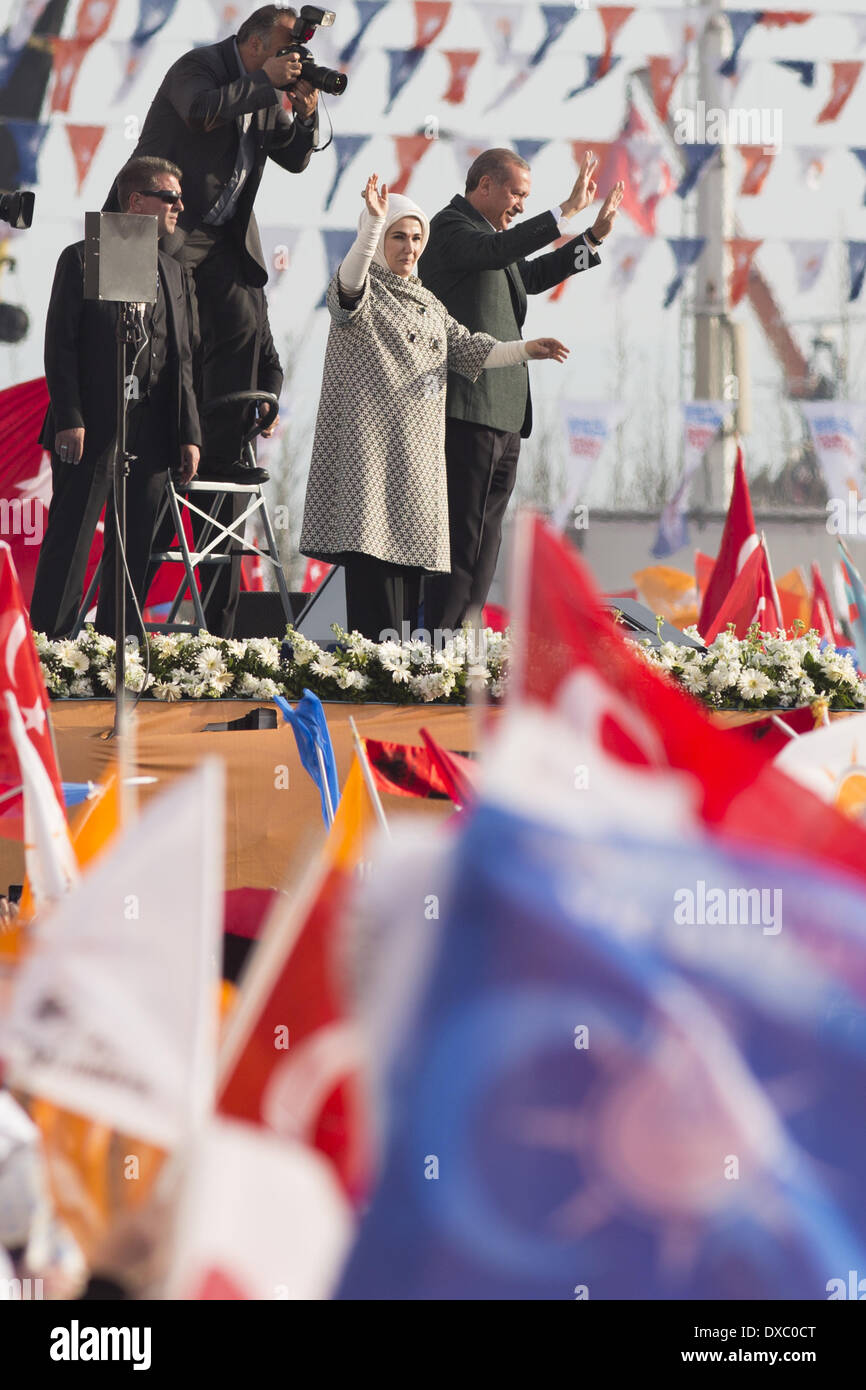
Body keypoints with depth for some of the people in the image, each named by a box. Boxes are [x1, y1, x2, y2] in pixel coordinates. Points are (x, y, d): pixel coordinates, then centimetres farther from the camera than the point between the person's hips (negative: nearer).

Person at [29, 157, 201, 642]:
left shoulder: (172, 272, 18)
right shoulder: (83, 259, 0)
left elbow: (182, 360, 16)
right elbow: (60, 343, -5)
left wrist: (189, 434, 8)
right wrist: (69, 418, -15)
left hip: (152, 431, 6)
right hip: (92, 426, -5)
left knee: (134, 550, 6)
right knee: (70, 542, -5)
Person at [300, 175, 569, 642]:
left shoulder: (427, 302, 22)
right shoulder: (364, 293, 1)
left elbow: (465, 348, 15)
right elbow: (348, 282, -22)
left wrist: (524, 349, 0)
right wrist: (374, 221, -36)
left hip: (419, 453, 7)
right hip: (371, 444, -7)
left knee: (410, 553, 2)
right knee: (374, 552, -14)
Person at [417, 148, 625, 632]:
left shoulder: (486, 232, 22)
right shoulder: (450, 227, -8)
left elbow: (531, 275, 35)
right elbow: (495, 250, -27)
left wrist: (594, 237, 25)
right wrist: (567, 211, -29)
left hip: (504, 412, 10)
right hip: (469, 411, -10)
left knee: (485, 538, 10)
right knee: (462, 536, -10)